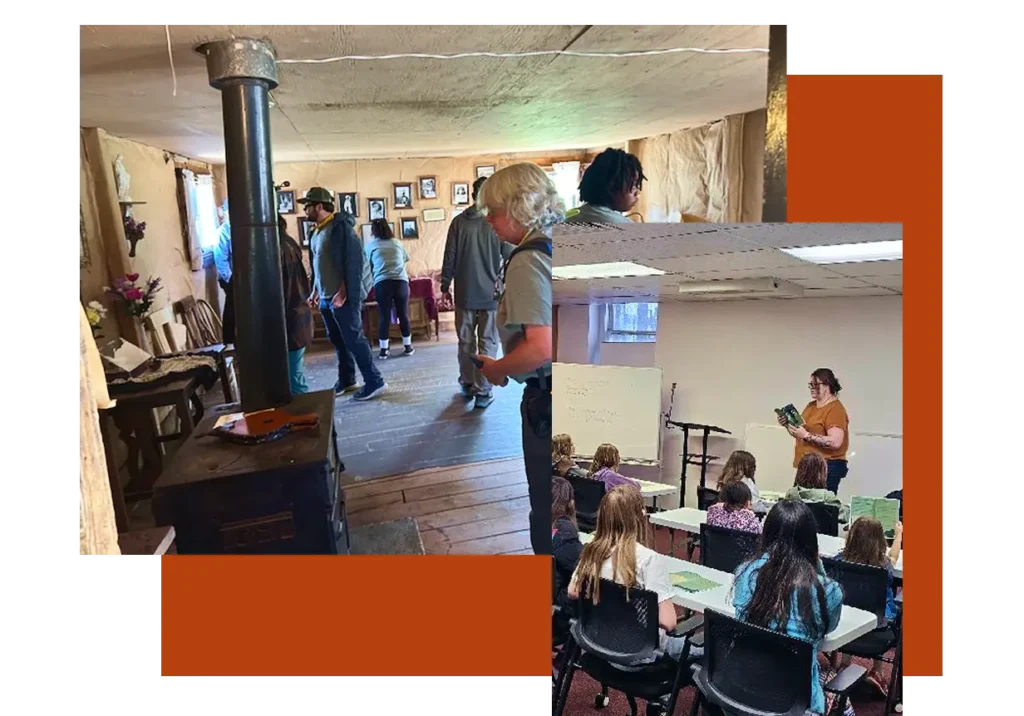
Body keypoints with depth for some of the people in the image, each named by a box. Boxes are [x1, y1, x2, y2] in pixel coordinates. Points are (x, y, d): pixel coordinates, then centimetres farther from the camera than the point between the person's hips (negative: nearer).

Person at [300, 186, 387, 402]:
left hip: (342, 297, -9)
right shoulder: (316, 231, 14)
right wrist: (315, 291, 20)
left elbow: (354, 261, -19)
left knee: (354, 339, -6)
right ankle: (346, 380, 27)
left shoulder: (341, 227, -13)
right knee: (338, 341, 15)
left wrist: (343, 292, -22)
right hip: (325, 298, 9)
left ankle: (374, 382, 0)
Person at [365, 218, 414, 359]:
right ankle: (408, 346, 16)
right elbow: (406, 259, 31)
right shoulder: (397, 243, 14)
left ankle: (384, 349, 9)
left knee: (384, 316, 4)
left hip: (382, 283, -1)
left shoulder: (371, 245, 8)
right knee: (403, 315, 9)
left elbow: (368, 266, 17)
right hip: (401, 281, 1)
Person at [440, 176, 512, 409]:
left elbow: (450, 257, 2)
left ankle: (467, 385, 24)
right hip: (491, 293, -2)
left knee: (466, 341, 14)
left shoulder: (459, 221, 0)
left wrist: (445, 285, 10)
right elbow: (510, 256, -3)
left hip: (465, 292, 2)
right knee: (487, 344, 3)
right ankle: (483, 392, 4)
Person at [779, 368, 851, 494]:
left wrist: (806, 435, -23)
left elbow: (835, 442, -21)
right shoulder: (811, 405, 13)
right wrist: (788, 426, 3)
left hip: (827, 467, -8)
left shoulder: (835, 409, -11)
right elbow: (801, 435, 21)